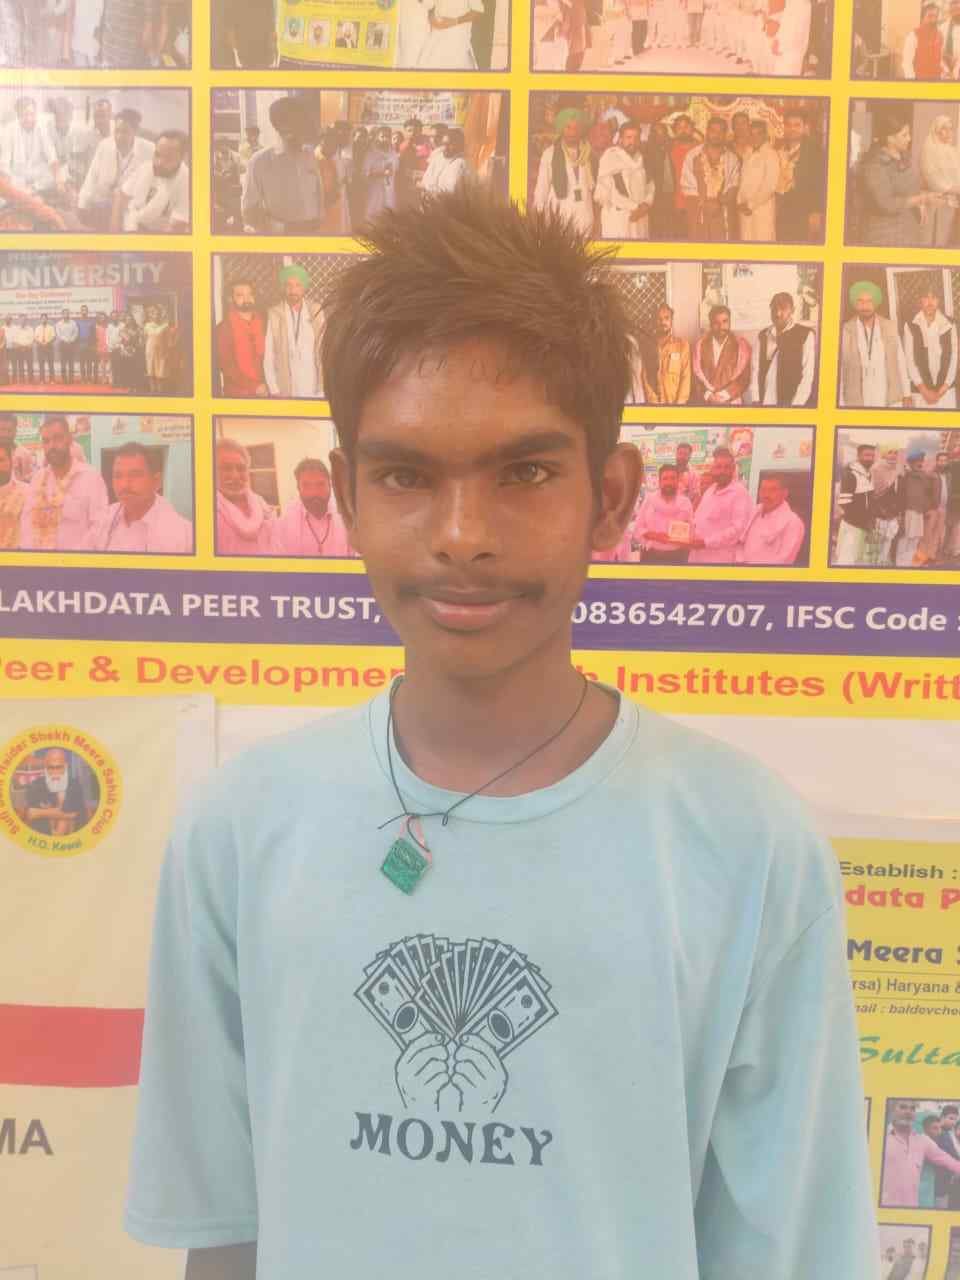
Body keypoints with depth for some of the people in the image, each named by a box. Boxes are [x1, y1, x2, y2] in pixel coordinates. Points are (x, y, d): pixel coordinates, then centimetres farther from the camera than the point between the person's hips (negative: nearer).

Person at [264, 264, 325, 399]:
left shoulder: (317, 311, 3)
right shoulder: (273, 314, -2)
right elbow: (268, 357, -1)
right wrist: (274, 390, -5)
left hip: (314, 390, 1)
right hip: (285, 392, -1)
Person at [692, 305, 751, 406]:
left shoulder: (741, 344, 3)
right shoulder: (700, 344, 8)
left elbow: (744, 378, -1)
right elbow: (697, 375, 6)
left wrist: (724, 395, -12)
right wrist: (708, 395, -9)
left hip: (731, 403, -1)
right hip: (706, 403, 1)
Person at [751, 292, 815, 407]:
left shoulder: (806, 334, -1)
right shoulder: (762, 336, 11)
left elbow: (808, 374, -7)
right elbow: (756, 370, 5)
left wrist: (795, 405, -14)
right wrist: (756, 401, -6)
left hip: (791, 403, -3)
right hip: (765, 403, 3)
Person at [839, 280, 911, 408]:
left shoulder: (890, 327, 3)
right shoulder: (845, 331, -3)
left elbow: (900, 361, 8)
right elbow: (839, 369, -1)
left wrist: (907, 395, 7)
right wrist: (840, 405, -3)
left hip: (890, 401, 2)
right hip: (857, 402, -1)